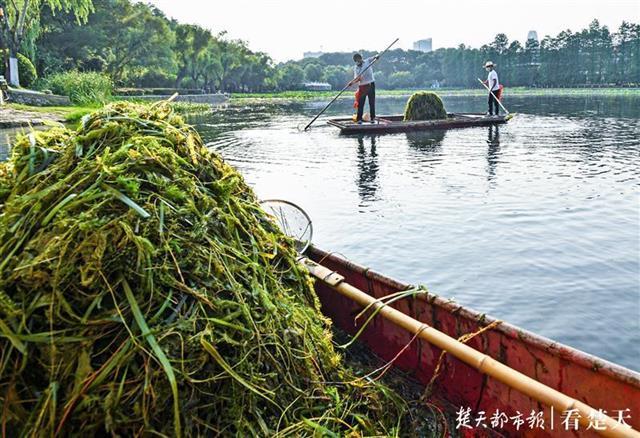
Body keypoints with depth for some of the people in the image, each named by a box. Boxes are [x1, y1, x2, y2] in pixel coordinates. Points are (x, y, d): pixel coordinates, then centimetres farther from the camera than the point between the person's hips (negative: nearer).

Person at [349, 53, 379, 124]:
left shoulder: (368, 61, 3)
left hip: (371, 84, -1)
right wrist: (352, 82, -23)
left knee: (372, 102, 3)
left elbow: (374, 58, -6)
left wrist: (376, 57, -30)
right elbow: (356, 79, -3)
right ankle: (359, 119, 2)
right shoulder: (355, 68, 5)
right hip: (362, 86, 1)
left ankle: (373, 118, 8)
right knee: (360, 103, -1)